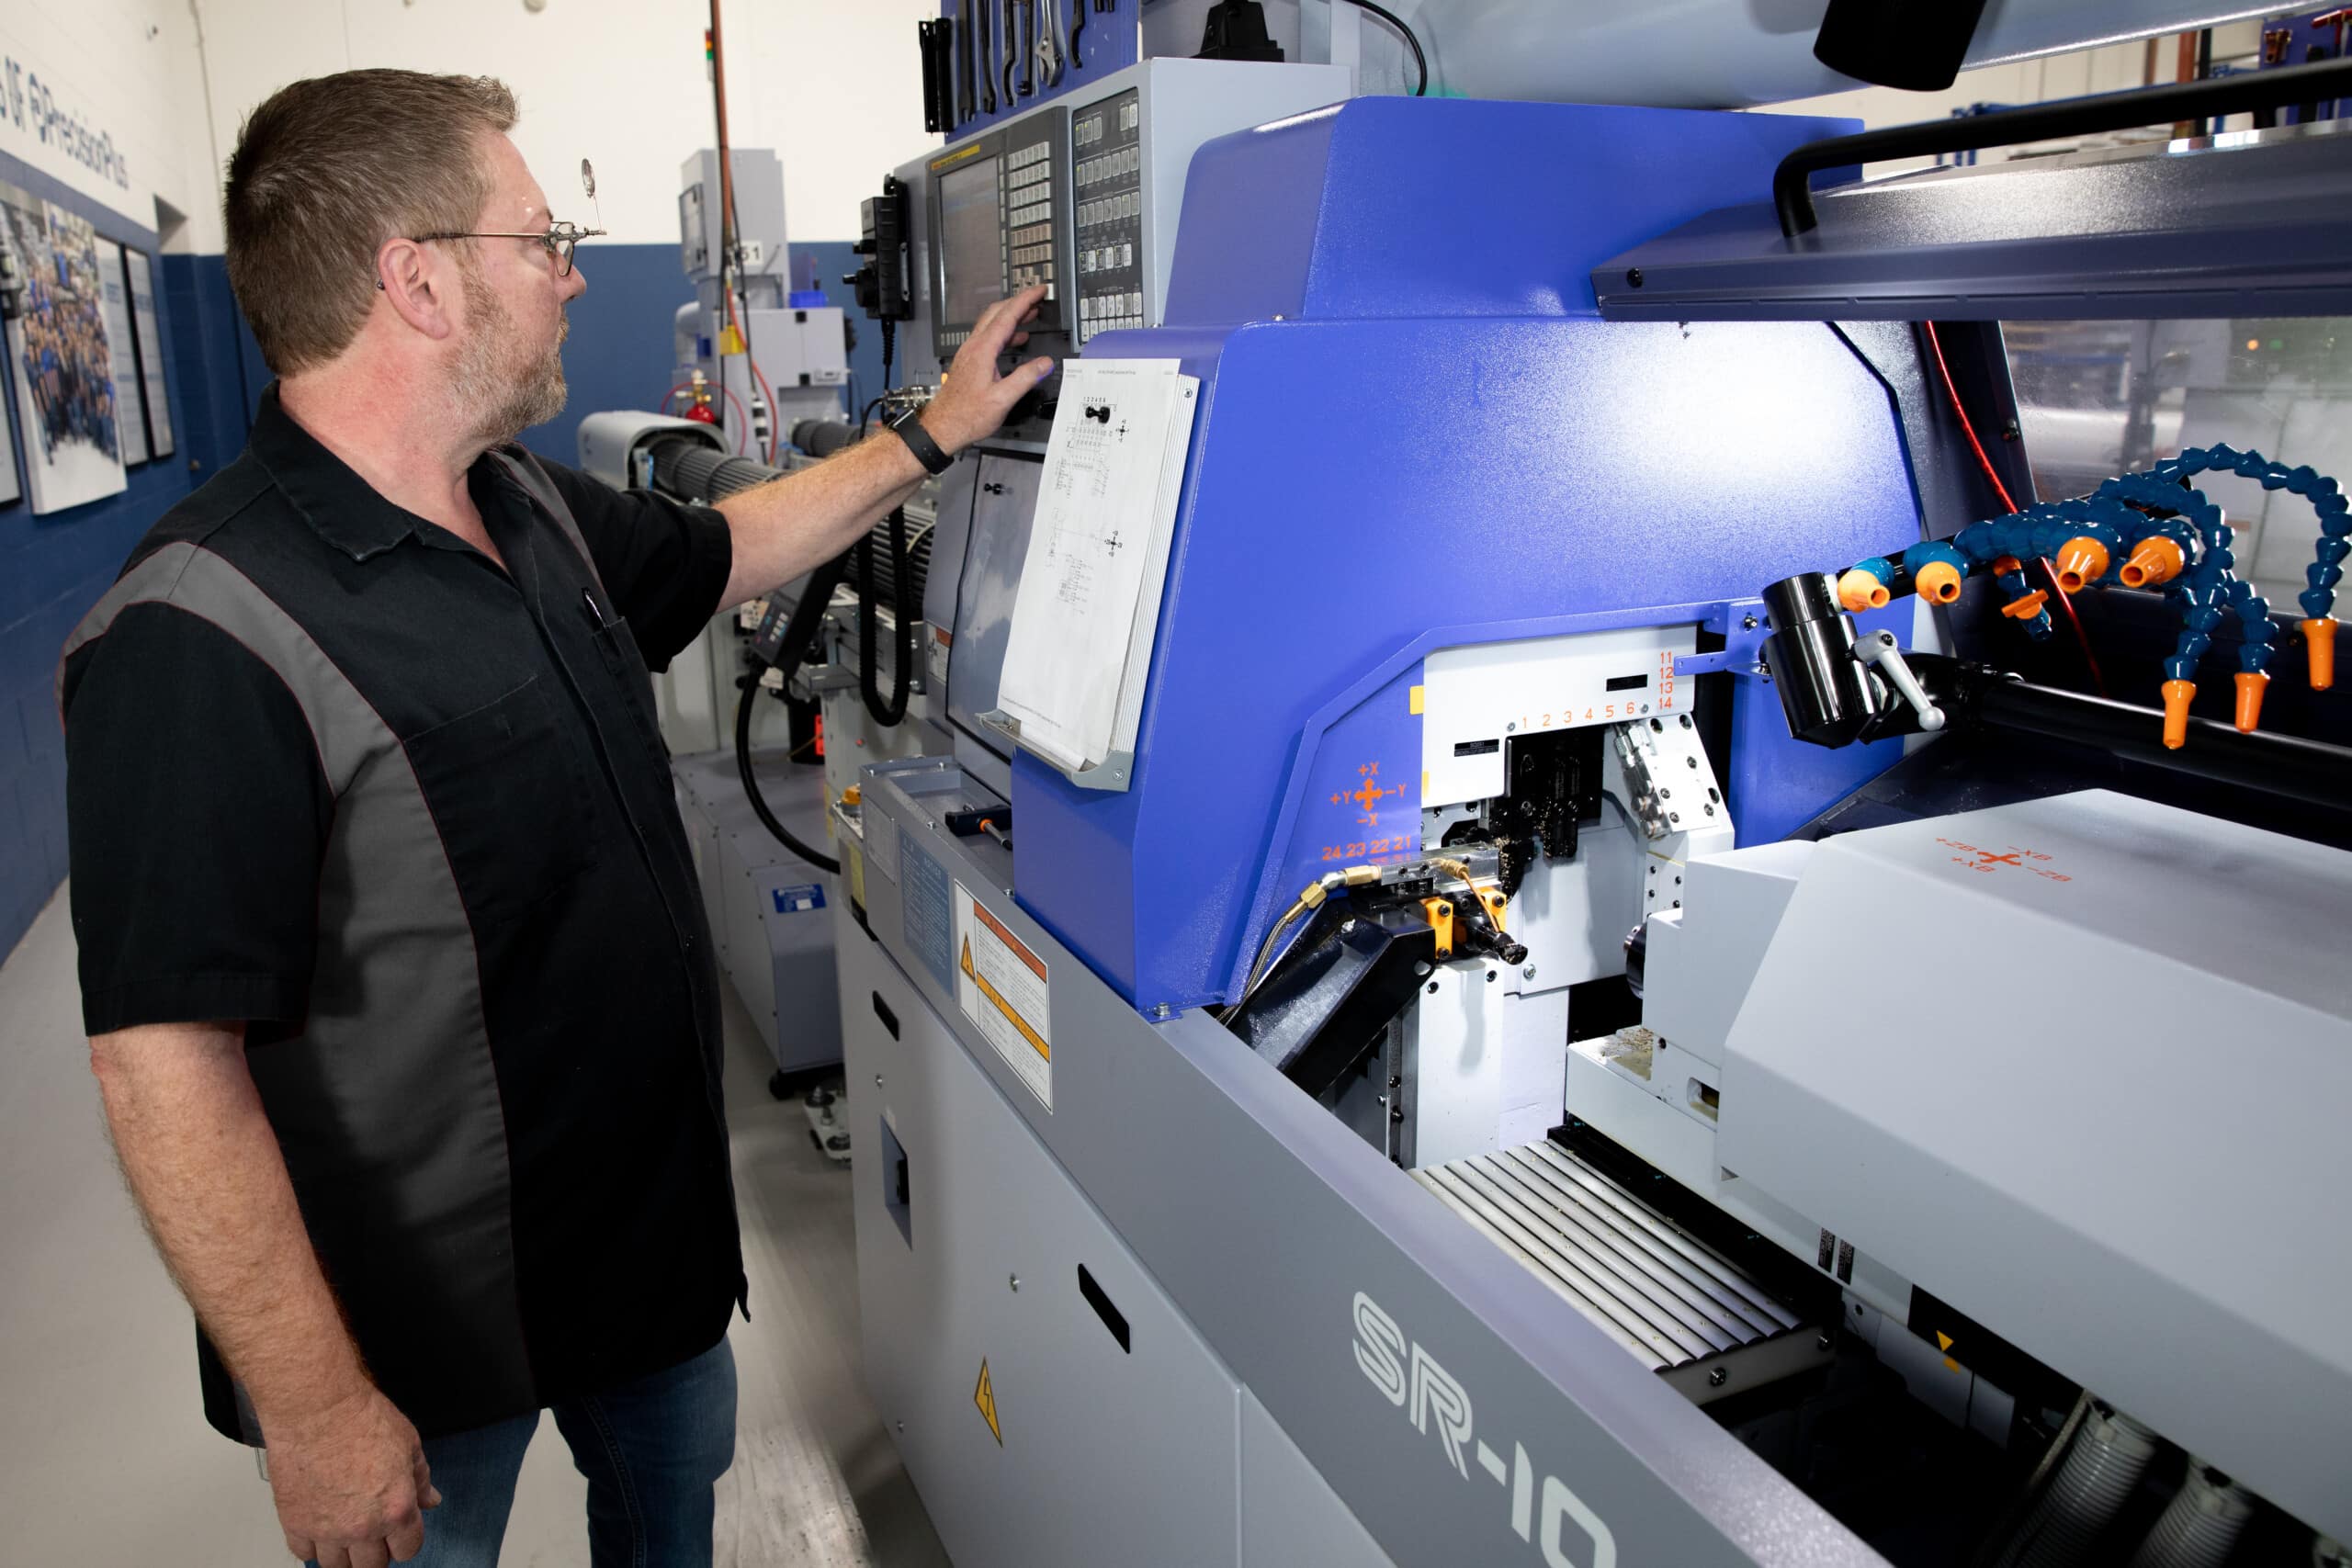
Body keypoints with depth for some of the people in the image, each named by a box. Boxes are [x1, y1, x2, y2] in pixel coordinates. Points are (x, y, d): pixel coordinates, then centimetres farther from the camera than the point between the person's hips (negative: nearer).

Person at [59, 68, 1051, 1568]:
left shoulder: (538, 512, -1)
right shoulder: (206, 639, -28)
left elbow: (719, 554, 19)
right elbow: (168, 1065, -27)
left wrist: (931, 437, 21)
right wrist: (317, 1413, -23)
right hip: (423, 1325, -7)